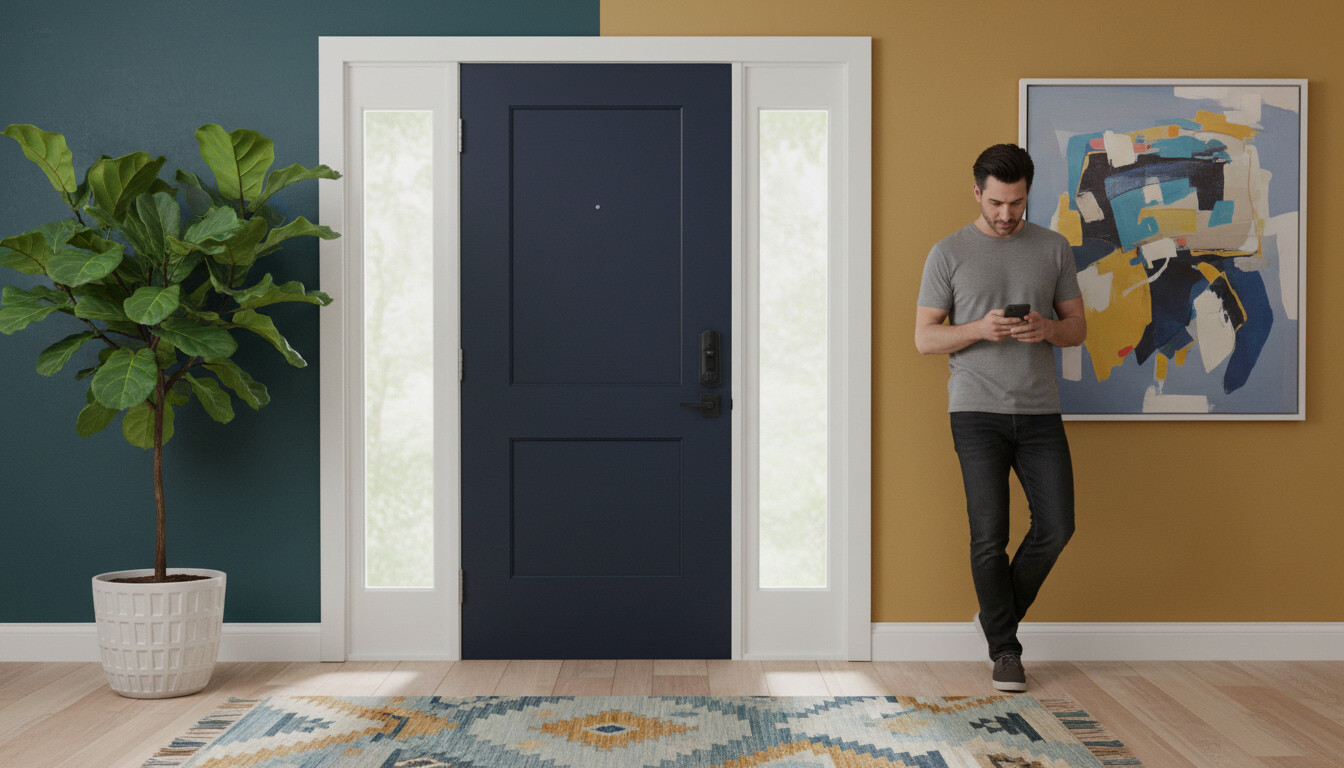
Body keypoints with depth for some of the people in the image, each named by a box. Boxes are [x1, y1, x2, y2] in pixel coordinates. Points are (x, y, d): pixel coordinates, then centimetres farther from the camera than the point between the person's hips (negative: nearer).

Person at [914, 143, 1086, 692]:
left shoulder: (1053, 248, 8)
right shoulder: (949, 253, 1)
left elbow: (1078, 327, 11)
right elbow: (925, 338, 0)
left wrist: (1047, 328, -13)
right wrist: (979, 329, -18)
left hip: (1040, 412, 3)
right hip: (977, 412, -3)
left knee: (1056, 527, 0)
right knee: (990, 535, -2)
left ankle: (998, 616, 23)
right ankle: (1005, 651, 13)